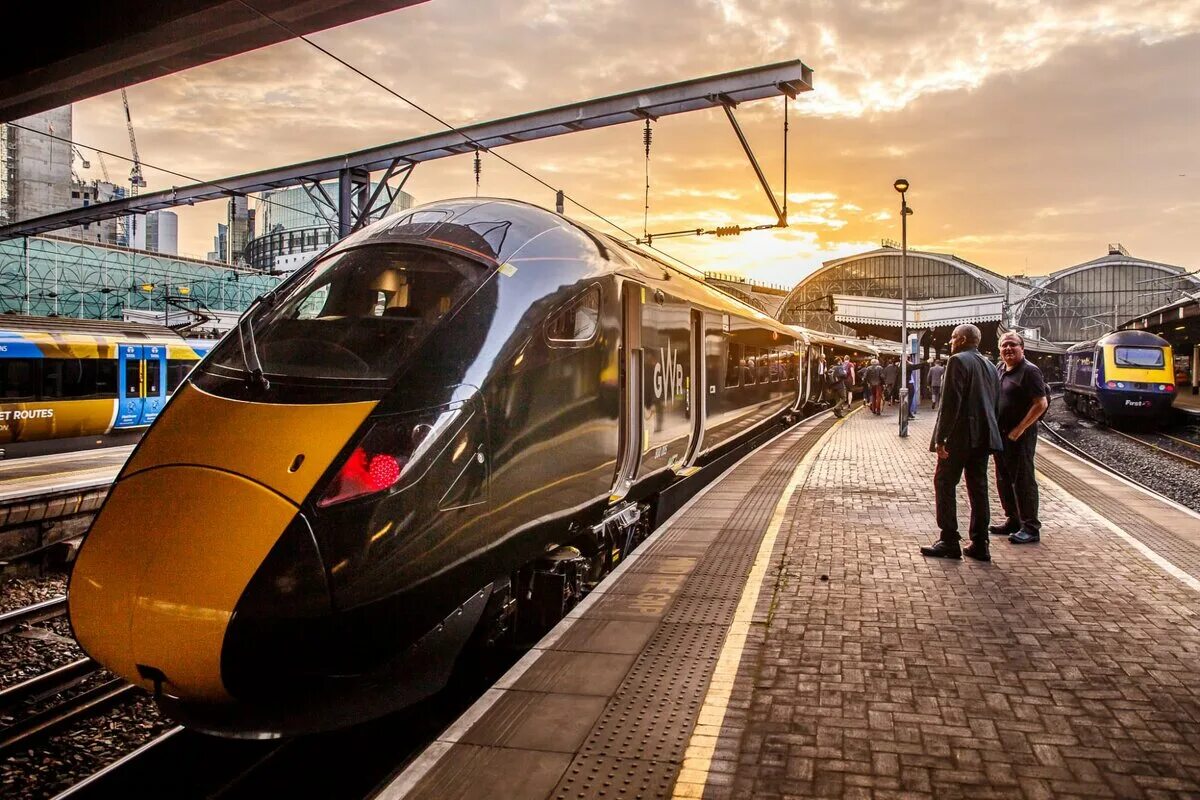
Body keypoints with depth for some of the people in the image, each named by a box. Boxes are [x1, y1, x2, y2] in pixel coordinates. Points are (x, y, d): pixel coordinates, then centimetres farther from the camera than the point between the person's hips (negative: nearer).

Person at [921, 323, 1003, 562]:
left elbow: (951, 402, -18)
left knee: (945, 484, 0)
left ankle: (949, 542, 0)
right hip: (983, 436, 8)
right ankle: (979, 545, 13)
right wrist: (990, 431, 19)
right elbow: (996, 402, 17)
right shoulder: (989, 366, 16)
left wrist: (941, 437, -17)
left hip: (960, 435, -8)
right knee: (978, 488, 10)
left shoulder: (958, 361, -10)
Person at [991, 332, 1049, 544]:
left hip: (1020, 435, -8)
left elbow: (1041, 404, -18)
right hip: (1001, 434, 9)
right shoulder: (1001, 371, 14)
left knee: (1023, 481, -4)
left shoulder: (1029, 371, -12)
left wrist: (1019, 430, -19)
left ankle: (1031, 528, 2)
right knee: (1004, 480, 14)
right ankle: (1013, 521, 27)